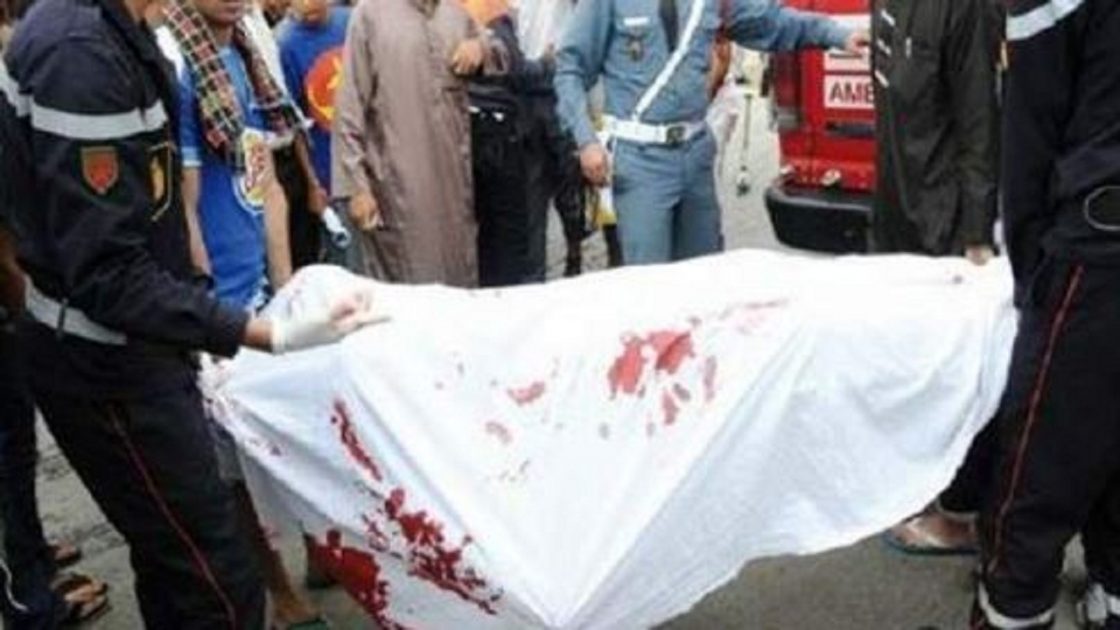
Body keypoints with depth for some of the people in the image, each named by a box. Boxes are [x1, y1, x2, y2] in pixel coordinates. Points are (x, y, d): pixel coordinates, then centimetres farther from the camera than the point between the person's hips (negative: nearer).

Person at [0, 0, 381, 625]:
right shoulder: (79, 52, -25)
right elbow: (107, 272, -27)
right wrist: (271, 335, -33)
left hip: (131, 350, 9)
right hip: (106, 367, -9)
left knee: (176, 567, 20)